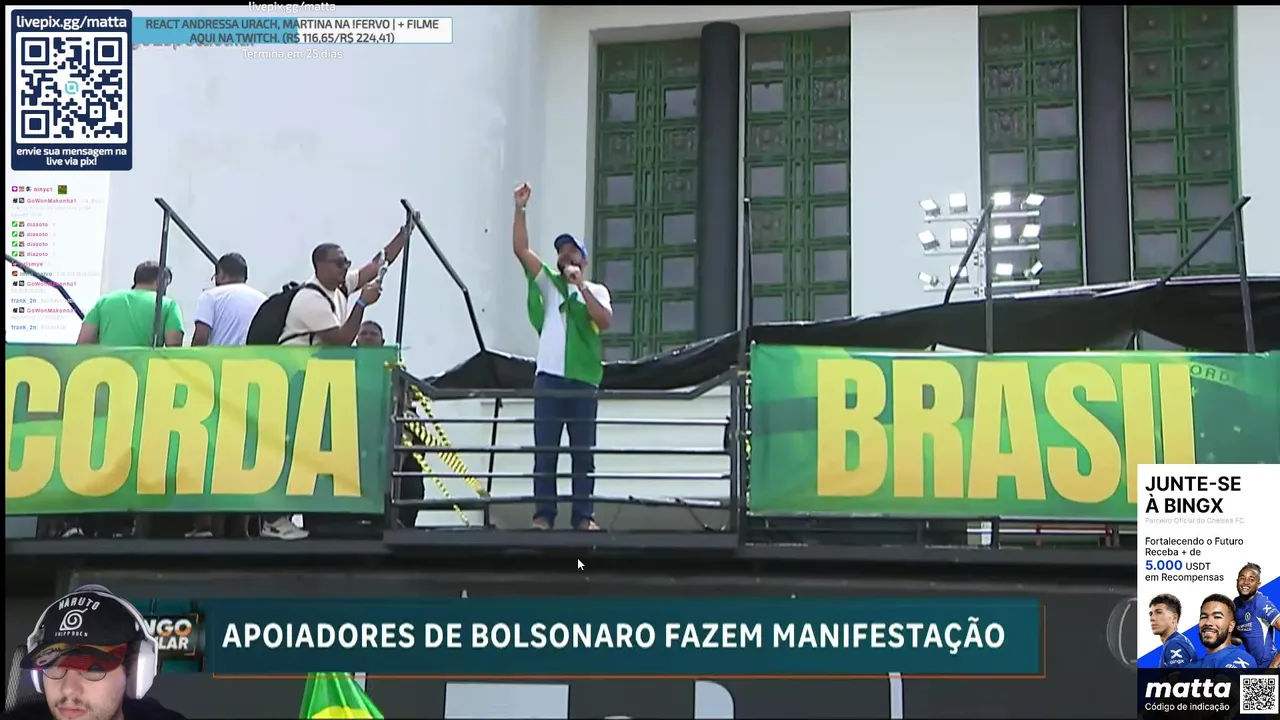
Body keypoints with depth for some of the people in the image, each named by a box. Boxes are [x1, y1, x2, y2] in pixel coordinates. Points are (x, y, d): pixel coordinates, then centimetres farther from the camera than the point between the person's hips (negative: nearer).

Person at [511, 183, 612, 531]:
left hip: (583, 379, -1)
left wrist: (581, 286, -9)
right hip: (549, 377, 1)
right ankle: (543, 514, 1)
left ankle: (583, 516, 4)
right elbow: (521, 249, 4)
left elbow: (604, 321, -8)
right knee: (545, 450, -1)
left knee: (583, 451, 1)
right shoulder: (549, 283, 14)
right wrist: (520, 209, -5)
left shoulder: (596, 291, 11)